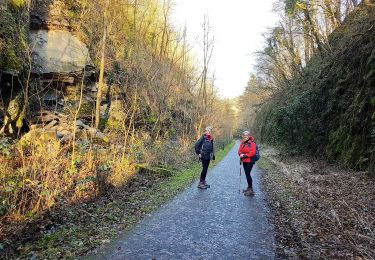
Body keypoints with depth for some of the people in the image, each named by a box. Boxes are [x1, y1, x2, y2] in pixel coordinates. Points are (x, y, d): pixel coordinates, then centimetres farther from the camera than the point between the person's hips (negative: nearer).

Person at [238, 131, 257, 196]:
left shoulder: (252, 143, -14)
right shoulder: (242, 143, 10)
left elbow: (253, 153, -20)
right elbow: (239, 150, 10)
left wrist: (244, 155, -21)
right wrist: (240, 154, -12)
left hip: (249, 161, -8)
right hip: (244, 161, 8)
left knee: (248, 174, -10)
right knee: (247, 174, 16)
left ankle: (251, 190, -3)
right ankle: (249, 187, 30)